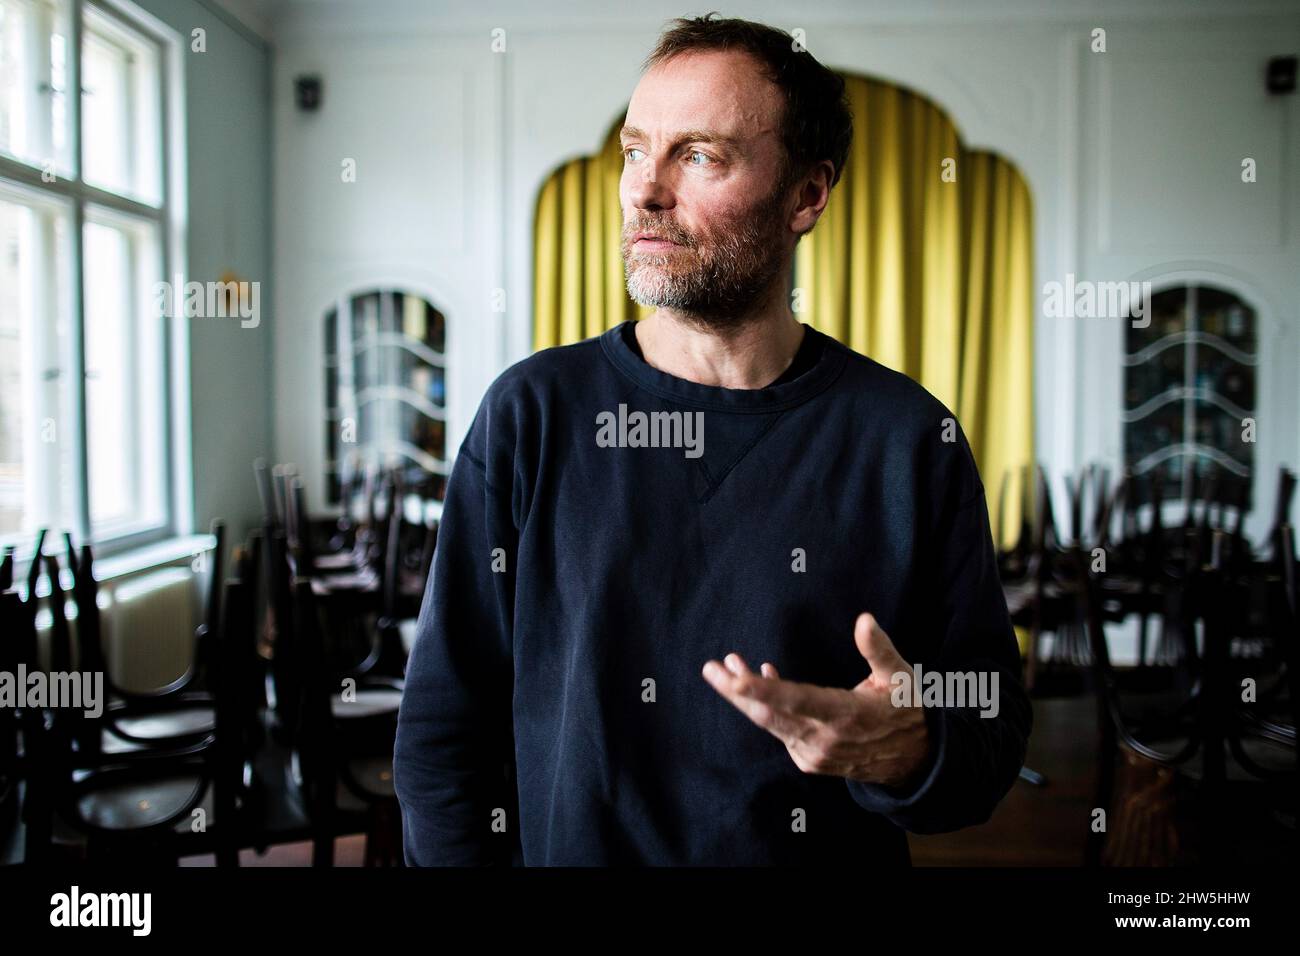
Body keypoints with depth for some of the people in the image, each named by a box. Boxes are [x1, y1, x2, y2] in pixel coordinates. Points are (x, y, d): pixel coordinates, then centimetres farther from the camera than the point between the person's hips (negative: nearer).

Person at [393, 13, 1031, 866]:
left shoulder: (907, 436, -11)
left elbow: (994, 720, -7)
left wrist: (908, 756, -26)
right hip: (566, 846, 1)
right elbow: (445, 721, -7)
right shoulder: (534, 411, -10)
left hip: (832, 856, 0)